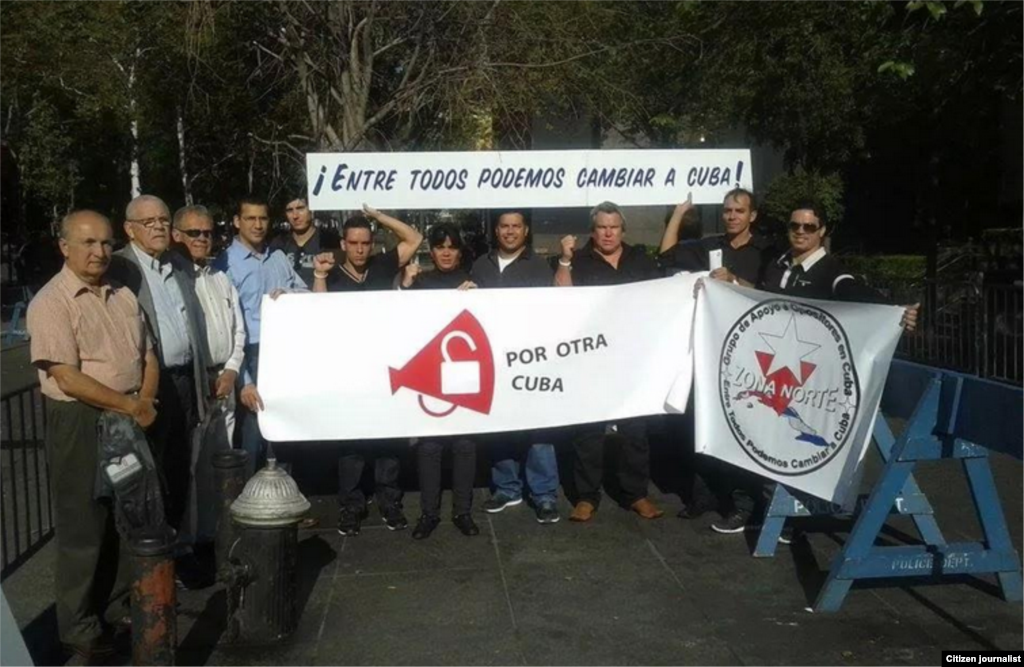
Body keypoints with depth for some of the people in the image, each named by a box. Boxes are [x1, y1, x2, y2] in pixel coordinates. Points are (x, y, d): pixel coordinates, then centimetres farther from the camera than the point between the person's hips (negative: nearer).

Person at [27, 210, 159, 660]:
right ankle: (81, 627, 19)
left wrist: (145, 404, -7)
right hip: (81, 424, -6)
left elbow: (148, 356, 11)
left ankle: (120, 606, 33)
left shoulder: (123, 296, 8)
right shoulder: (51, 303, -13)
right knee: (83, 526, 4)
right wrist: (132, 407, -17)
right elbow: (69, 378, -20)